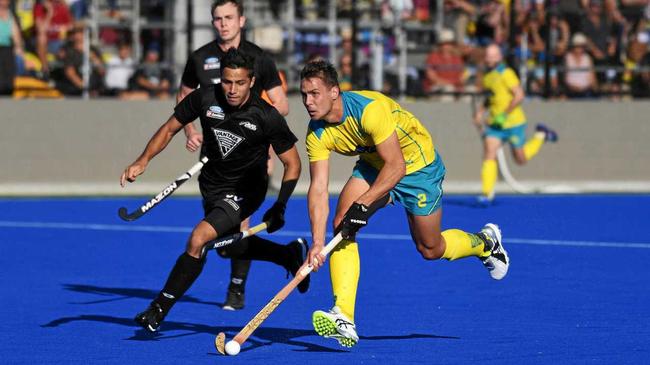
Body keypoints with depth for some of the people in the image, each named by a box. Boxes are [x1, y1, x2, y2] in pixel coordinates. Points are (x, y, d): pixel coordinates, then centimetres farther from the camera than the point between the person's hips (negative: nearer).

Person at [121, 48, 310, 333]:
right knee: (226, 248, 25)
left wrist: (280, 206, -21)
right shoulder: (204, 99, -17)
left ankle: (160, 309, -14)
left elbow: (292, 163, -12)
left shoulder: (267, 117, -23)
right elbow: (170, 128, -1)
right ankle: (290, 253, 47)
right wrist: (142, 161, -13)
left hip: (244, 192, -6)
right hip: (211, 185, 6)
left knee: (198, 239, -23)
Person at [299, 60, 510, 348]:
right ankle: (343, 318, -20)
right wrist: (317, 243, -30)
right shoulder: (317, 133, -18)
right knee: (341, 225, -17)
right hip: (373, 164, 5)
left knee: (430, 249, 6)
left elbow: (395, 166, -35)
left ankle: (485, 242, 39)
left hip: (417, 164, -5)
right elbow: (318, 188, -20)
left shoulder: (369, 108, -37)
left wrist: (363, 204, -41)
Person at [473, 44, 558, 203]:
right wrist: (480, 111, 11)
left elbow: (519, 95, -22)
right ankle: (487, 193, -12)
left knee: (521, 159, 9)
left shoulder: (506, 74, -16)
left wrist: (504, 114, -24)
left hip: (513, 123, -6)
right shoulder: (487, 76, 8)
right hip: (494, 124, 6)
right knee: (488, 155, -11)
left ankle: (540, 135, 34)